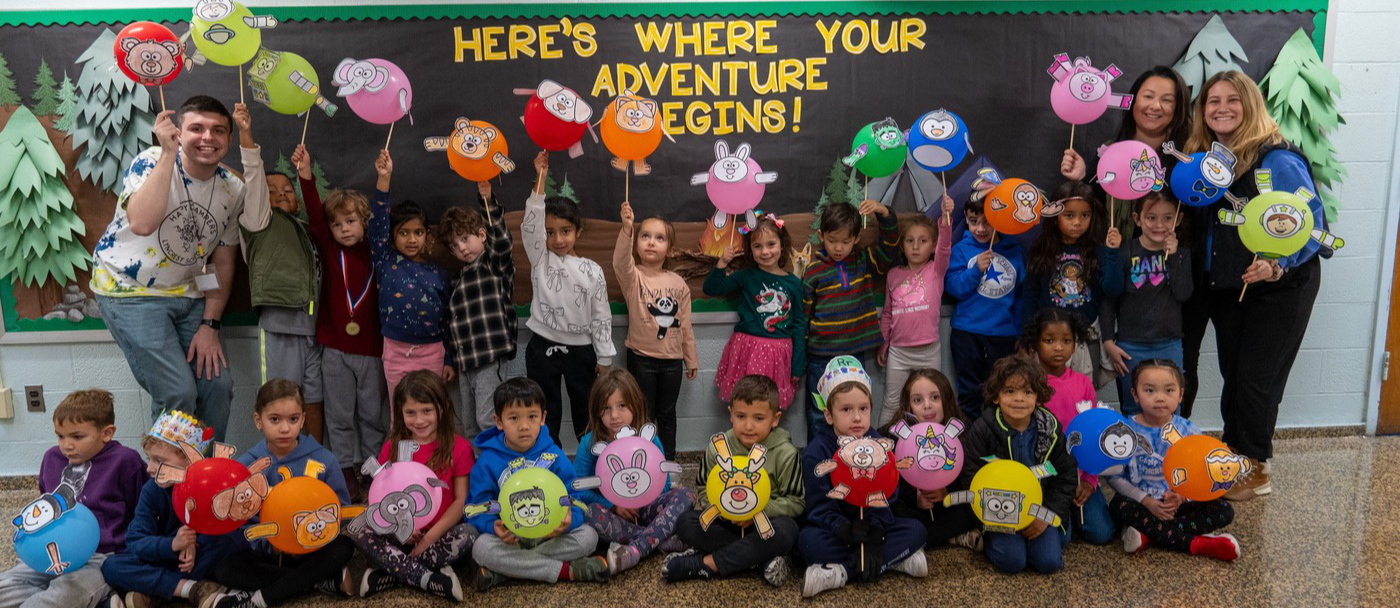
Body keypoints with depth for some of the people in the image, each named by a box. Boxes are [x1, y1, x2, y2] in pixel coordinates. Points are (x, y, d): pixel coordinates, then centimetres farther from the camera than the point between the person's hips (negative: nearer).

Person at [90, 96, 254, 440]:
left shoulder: (233, 189, -2)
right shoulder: (152, 162, -16)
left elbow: (223, 262, 5)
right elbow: (141, 224, -37)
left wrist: (209, 324, -3)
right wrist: (168, 153, -34)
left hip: (186, 294, 5)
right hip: (129, 292, -5)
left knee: (218, 385, -2)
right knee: (177, 393, -15)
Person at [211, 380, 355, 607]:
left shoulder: (324, 460, -5)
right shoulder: (246, 464, -3)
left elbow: (342, 510, -2)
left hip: (313, 551, -1)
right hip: (265, 552, 1)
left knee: (344, 547, -30)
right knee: (224, 568, -26)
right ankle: (327, 580, -24)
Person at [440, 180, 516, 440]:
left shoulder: (495, 265, -3)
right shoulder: (459, 278, 17)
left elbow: (501, 240, -24)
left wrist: (488, 201, -35)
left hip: (490, 359, -8)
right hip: (465, 361, 8)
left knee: (487, 420, -11)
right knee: (469, 424, 14)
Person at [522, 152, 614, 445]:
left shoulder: (592, 270, -2)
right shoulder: (540, 259, -2)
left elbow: (601, 316, 0)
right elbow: (530, 224, -18)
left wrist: (604, 358, 0)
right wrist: (541, 179, -25)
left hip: (581, 350, 0)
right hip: (543, 347, 0)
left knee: (586, 412, 11)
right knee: (546, 414, 7)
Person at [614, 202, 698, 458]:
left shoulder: (678, 283, 2)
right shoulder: (633, 277, -9)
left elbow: (685, 324, 9)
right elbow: (620, 261, -34)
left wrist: (691, 359, 12)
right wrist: (626, 229, -50)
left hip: (672, 359, 3)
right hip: (642, 358, -3)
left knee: (667, 415, 16)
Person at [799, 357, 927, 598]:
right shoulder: (816, 452, -13)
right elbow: (820, 506, -16)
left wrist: (875, 536, -25)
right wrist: (847, 531, -34)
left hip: (872, 527, 3)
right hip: (835, 530, -3)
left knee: (915, 529, -18)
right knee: (808, 539, -33)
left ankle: (843, 572, -27)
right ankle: (896, 559, -29)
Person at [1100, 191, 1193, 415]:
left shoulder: (1180, 253, 4)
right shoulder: (1125, 254, -4)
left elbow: (1184, 294, -10)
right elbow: (1108, 302, -2)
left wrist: (1173, 256, -15)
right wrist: (1109, 343, -8)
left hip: (1169, 346, 2)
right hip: (1131, 348, -2)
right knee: (1133, 412, 9)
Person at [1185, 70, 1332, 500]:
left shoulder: (1277, 160, -21)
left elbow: (1312, 227, -21)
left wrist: (1277, 266, -34)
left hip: (1279, 287, -6)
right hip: (1225, 286, 6)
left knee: (1256, 378, 1)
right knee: (1232, 375, 14)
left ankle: (1256, 471, 18)